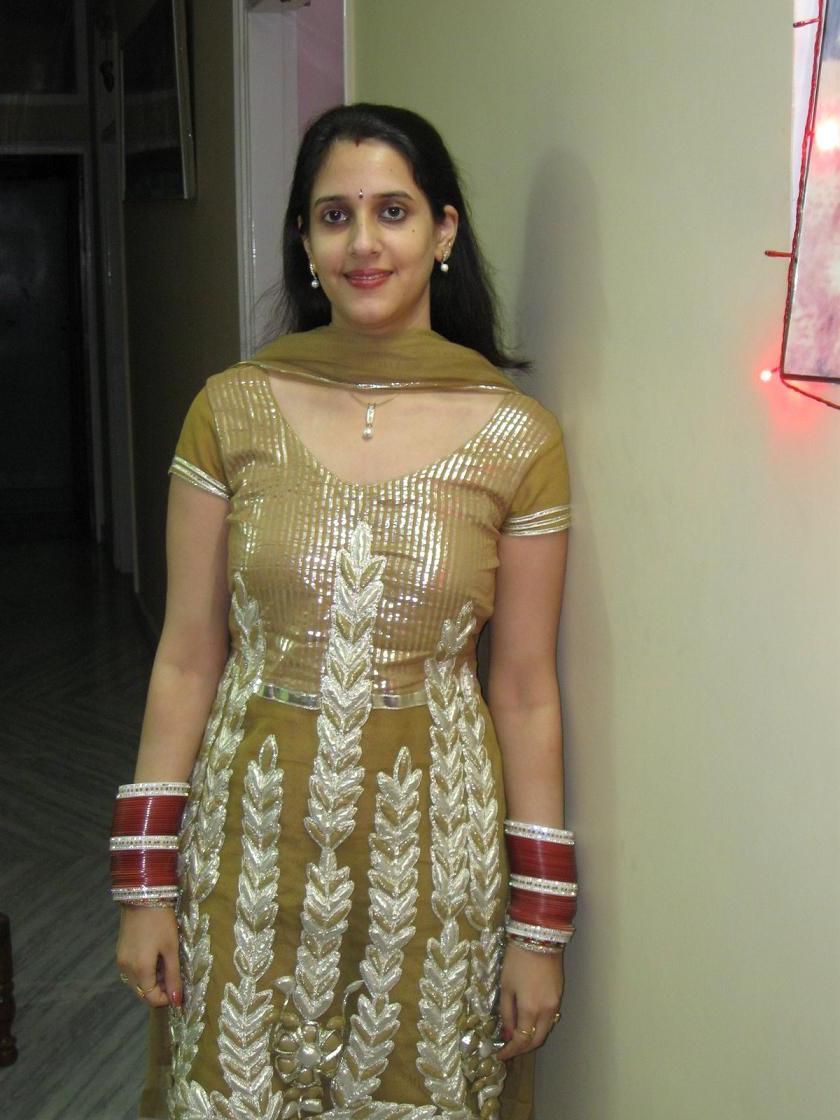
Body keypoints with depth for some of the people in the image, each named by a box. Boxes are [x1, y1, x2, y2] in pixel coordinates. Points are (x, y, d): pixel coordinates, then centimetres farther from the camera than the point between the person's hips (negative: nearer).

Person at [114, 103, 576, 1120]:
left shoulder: (516, 437, -6)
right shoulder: (233, 410, -4)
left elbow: (524, 690, -2)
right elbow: (187, 659, 0)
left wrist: (541, 925, 0)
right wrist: (144, 883, -1)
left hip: (431, 846, 0)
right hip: (252, 833, 1)